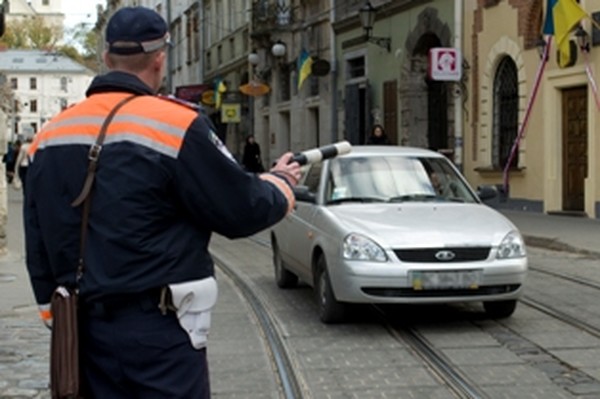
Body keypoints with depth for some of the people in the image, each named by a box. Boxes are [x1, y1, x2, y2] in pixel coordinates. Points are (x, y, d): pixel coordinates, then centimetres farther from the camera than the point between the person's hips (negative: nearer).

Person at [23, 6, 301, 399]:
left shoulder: (48, 137, 7)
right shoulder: (175, 125, -14)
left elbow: (39, 247, 12)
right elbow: (241, 210, -9)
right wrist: (281, 182, 11)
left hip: (84, 328, 6)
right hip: (157, 329, -6)